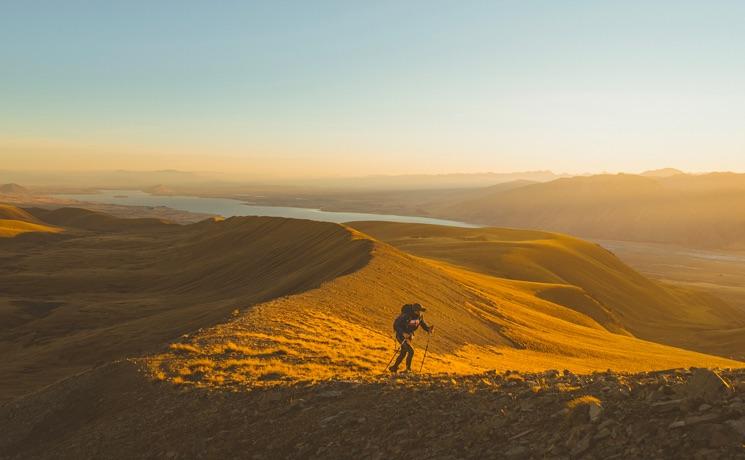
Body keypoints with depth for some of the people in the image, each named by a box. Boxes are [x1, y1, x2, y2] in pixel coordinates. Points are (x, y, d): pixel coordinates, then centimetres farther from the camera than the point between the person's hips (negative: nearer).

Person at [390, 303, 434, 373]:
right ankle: (408, 369, 0)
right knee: (411, 351, -17)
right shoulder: (405, 315, -29)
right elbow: (396, 325, -26)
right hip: (401, 335, -7)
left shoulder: (420, 316, -9)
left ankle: (394, 368, 32)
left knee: (403, 353, 15)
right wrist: (403, 333, -38)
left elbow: (423, 324, 3)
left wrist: (429, 329, -18)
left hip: (409, 335, 7)